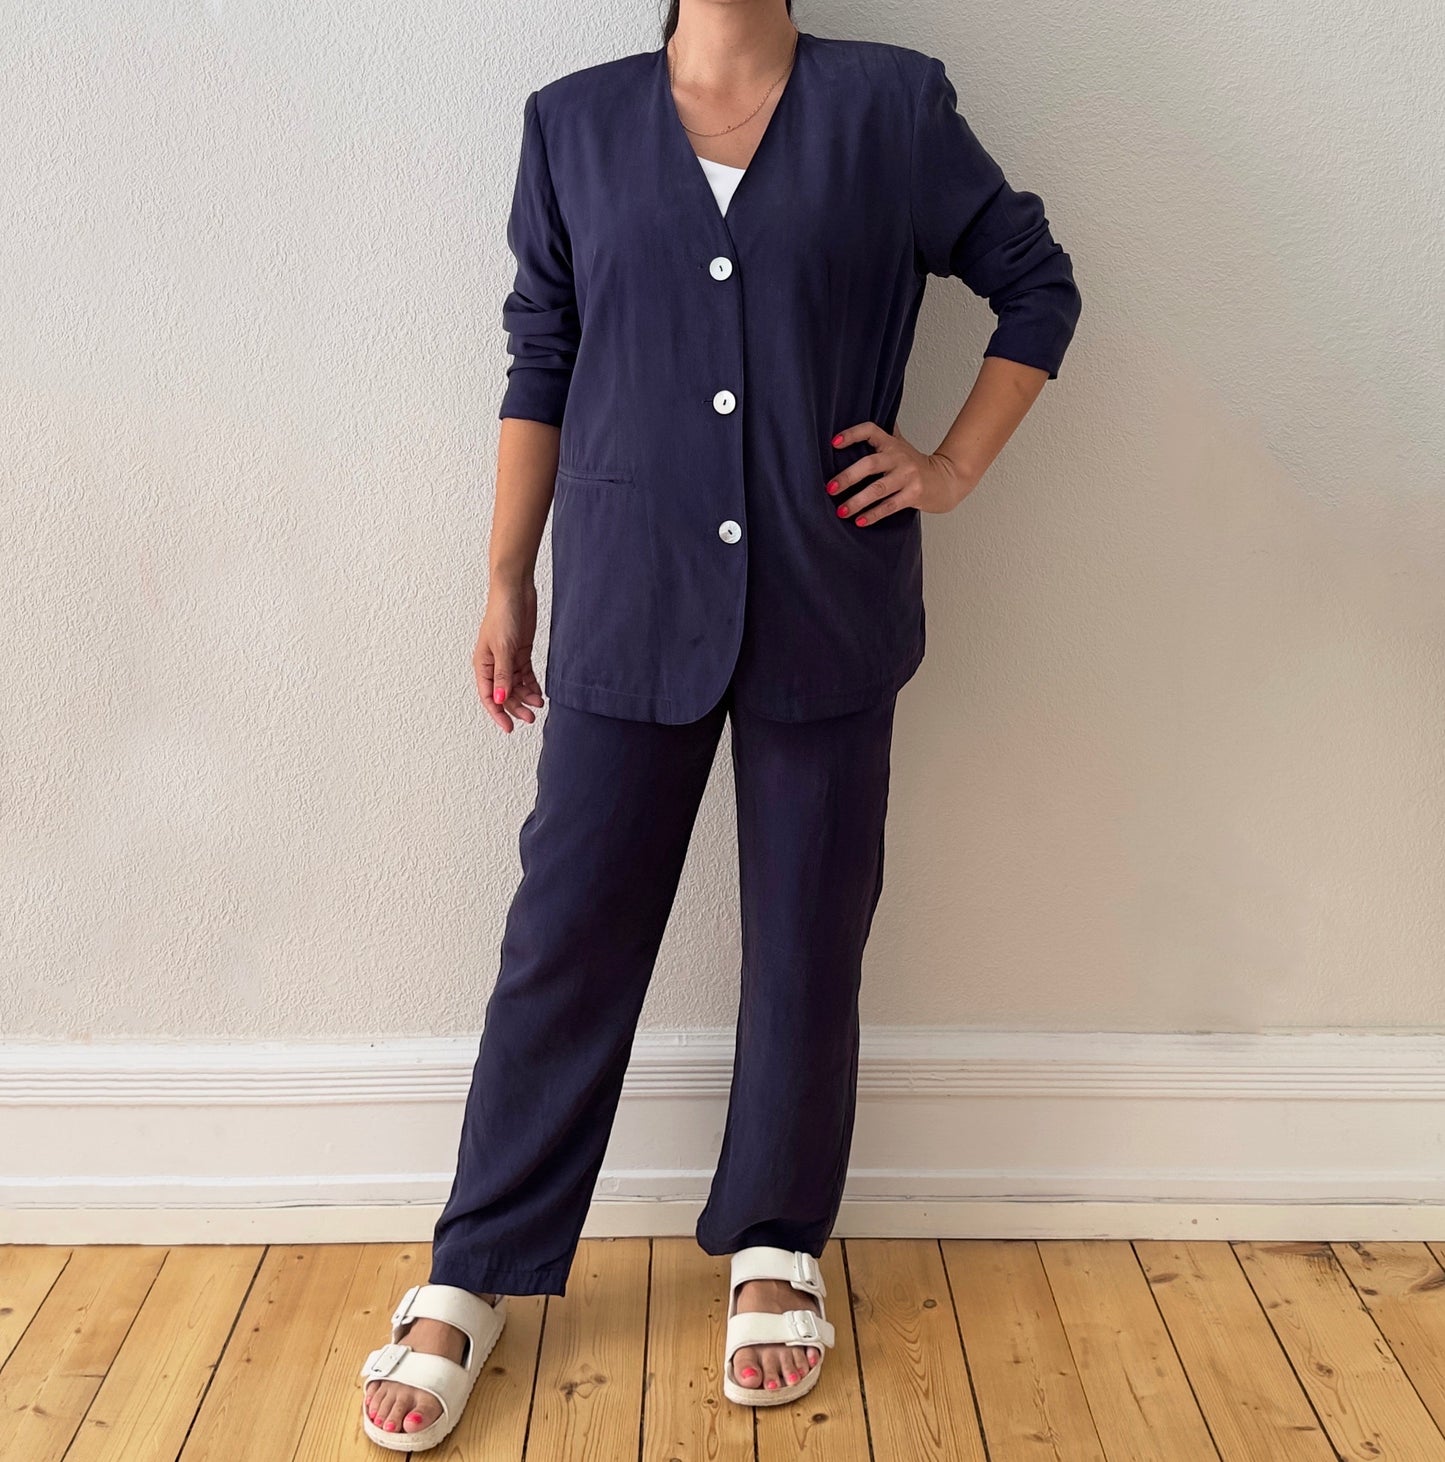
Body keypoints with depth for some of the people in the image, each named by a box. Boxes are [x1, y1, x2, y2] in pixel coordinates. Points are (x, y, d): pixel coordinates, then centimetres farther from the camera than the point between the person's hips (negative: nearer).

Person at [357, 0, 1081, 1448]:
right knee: (566, 934, 4)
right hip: (630, 607, 1)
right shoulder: (574, 122, 8)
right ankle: (469, 1277, 20)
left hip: (829, 608, 0)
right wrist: (506, 582, 7)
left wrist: (955, 466, 2)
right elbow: (539, 367, 9)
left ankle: (775, 1247, 30)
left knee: (808, 937, 9)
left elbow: (1036, 280, 12)